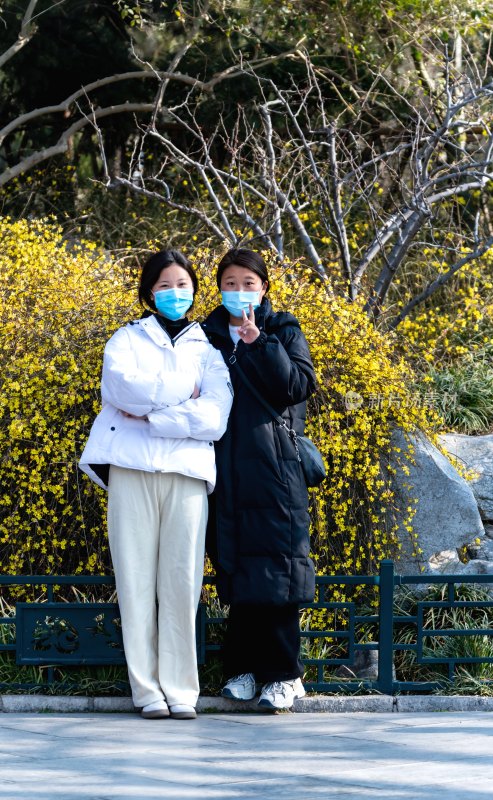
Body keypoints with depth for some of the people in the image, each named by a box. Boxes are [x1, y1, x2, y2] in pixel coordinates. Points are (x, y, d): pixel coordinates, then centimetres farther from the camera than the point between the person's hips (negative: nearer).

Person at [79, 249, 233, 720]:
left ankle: (181, 689, -3)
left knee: (182, 579, -7)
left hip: (188, 473, 0)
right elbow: (123, 385, -6)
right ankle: (147, 690, -3)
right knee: (136, 577, -5)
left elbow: (214, 419, 1)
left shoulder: (209, 350, 17)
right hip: (132, 470, 0)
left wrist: (149, 414, -6)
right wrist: (185, 391, -1)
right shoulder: (128, 340, 16)